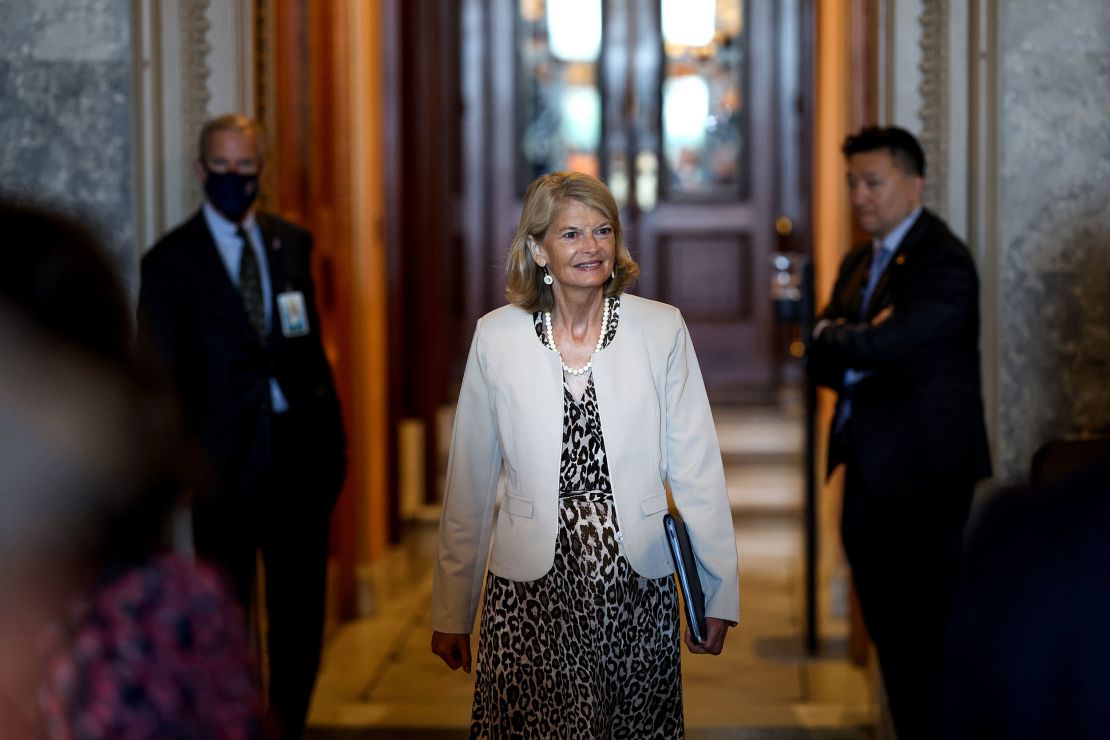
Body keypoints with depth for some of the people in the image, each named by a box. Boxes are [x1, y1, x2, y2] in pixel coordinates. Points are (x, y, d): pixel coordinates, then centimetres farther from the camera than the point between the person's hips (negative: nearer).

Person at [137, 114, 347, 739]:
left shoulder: (293, 243, 10)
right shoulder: (172, 260, -2)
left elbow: (313, 343, 14)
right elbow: (160, 376, -2)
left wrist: (332, 437, 9)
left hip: (298, 450, 4)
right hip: (226, 462, -3)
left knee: (301, 611, 10)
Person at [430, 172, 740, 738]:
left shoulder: (661, 329, 1)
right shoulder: (497, 337, 1)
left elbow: (695, 467, 2)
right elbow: (469, 484, 6)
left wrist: (717, 593, -1)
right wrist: (451, 612, 8)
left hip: (636, 584, 0)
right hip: (530, 586, 0)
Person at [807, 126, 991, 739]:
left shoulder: (942, 263, -13)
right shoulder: (858, 264, 14)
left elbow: (875, 348, -24)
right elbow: (823, 363, 7)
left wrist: (832, 337, -4)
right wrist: (860, 347, -12)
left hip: (926, 479, -8)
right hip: (870, 475, 8)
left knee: (926, 641, -4)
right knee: (891, 637, 14)